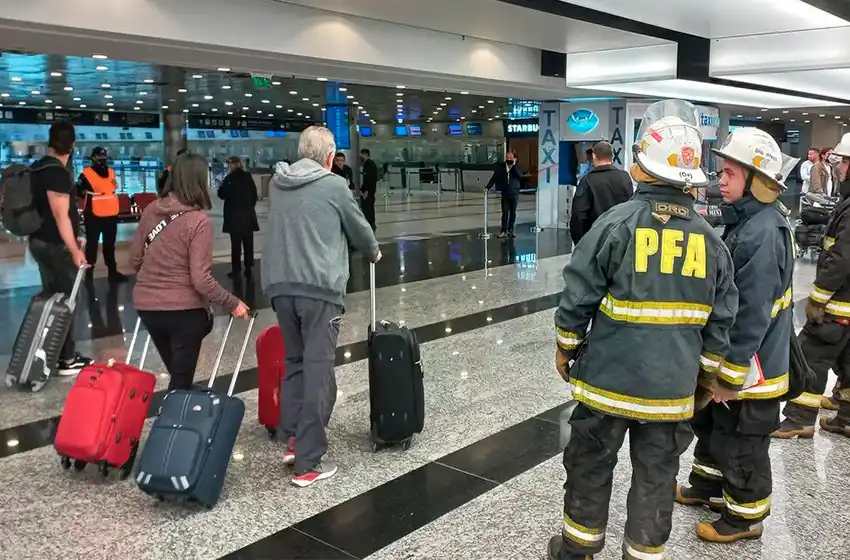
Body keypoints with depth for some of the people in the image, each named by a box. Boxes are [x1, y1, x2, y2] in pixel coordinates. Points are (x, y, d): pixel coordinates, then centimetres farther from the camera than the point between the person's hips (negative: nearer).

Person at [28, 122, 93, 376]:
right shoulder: (57, 173, -19)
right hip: (56, 245, -9)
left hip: (39, 241, 9)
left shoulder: (37, 169, 10)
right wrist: (75, 250, -23)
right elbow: (60, 215, -23)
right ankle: (67, 359, 5)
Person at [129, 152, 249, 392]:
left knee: (176, 373, 23)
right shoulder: (199, 220, -17)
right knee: (182, 380, 9)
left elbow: (135, 260, 11)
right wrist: (232, 303, -6)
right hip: (183, 309, -6)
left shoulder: (151, 210, 1)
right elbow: (201, 280, -20)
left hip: (146, 305, 6)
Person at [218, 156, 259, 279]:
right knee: (248, 243, 8)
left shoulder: (230, 178, -11)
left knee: (236, 243, -2)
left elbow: (221, 194, -7)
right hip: (248, 215, 5)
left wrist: (224, 182, 8)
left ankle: (236, 269, 0)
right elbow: (254, 194, 10)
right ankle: (249, 268, 11)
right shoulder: (248, 176, 5)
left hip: (234, 215, -5)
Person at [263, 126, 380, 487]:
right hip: (319, 286, -5)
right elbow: (359, 228, 10)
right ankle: (308, 463, 0)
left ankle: (292, 439, 21)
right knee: (318, 371, -2)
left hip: (280, 284, 5)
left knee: (294, 363, 19)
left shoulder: (276, 184, 13)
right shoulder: (334, 185, 0)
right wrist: (373, 253, 31)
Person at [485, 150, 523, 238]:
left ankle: (510, 230, 17)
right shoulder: (500, 167, 1)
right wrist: (488, 187, -5)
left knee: (513, 212, 8)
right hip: (505, 193, -1)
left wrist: (514, 165, -18)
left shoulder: (517, 167, 1)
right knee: (505, 212, -3)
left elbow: (520, 175, -18)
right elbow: (494, 178, 3)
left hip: (514, 193, 1)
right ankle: (504, 231, -1)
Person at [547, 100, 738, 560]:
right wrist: (705, 374, 18)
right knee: (656, 478, 15)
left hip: (608, 379, -2)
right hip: (672, 389, 3)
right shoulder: (710, 240, -2)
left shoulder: (616, 224, -14)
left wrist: (565, 348, 6)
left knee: (590, 467, 16)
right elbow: (720, 323, 5)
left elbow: (578, 298, -10)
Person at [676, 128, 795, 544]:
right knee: (710, 424, 25)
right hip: (729, 359, 10)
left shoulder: (762, 233, -26)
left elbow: (752, 315, -28)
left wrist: (731, 375, -23)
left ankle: (745, 516, 25)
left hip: (750, 366, -10)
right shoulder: (746, 221, 7)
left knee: (740, 444, 7)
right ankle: (708, 486, 44)